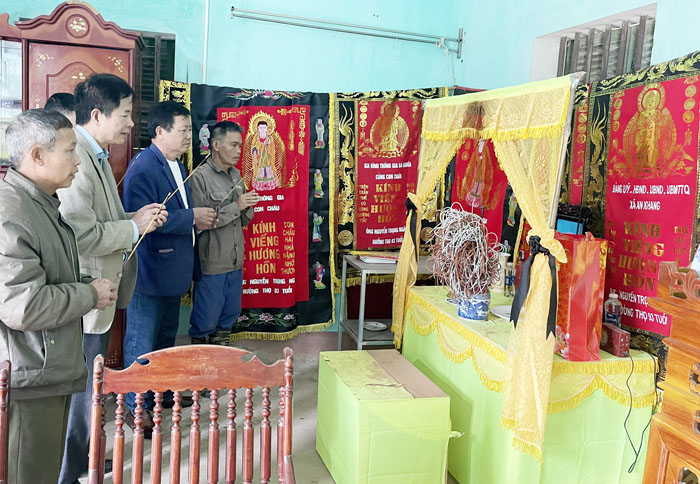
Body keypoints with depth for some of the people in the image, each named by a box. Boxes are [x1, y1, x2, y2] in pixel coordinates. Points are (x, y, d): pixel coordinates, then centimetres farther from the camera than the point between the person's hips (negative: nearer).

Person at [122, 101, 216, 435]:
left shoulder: (177, 166, 12)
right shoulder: (143, 168, -19)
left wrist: (200, 219, 3)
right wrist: (192, 217, -23)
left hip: (174, 269, 10)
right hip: (150, 272, -10)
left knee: (167, 336, 22)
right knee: (142, 342, 4)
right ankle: (136, 406, 18)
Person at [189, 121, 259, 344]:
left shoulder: (236, 175, 10)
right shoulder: (200, 176, -13)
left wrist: (248, 207, -8)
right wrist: (236, 206, -21)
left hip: (235, 262, 7)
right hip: (211, 264, -7)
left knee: (229, 317, 18)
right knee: (205, 323, 5)